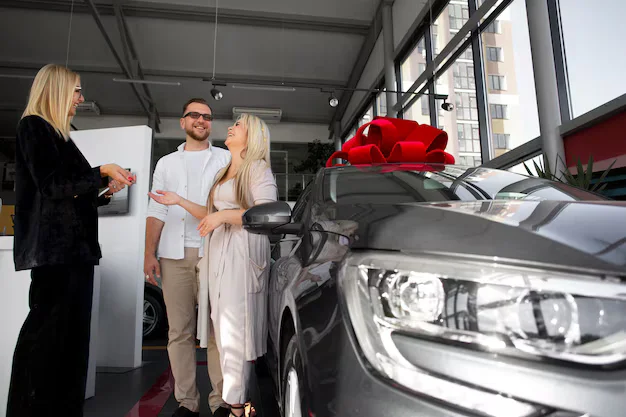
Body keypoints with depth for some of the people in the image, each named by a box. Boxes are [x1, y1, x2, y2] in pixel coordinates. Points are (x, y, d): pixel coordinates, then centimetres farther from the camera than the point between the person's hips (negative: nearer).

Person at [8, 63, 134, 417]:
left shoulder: (59, 135, 20)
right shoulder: (34, 126, -3)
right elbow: (51, 185, -14)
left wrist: (109, 190, 14)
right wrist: (102, 172, -10)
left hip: (75, 248, 9)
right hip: (53, 248, -8)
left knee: (72, 333, 8)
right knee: (46, 333, -4)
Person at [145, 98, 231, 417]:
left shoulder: (226, 159, 14)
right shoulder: (166, 163, 20)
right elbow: (156, 212, 13)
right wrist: (150, 253, 3)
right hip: (174, 255, 2)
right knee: (179, 331, 2)